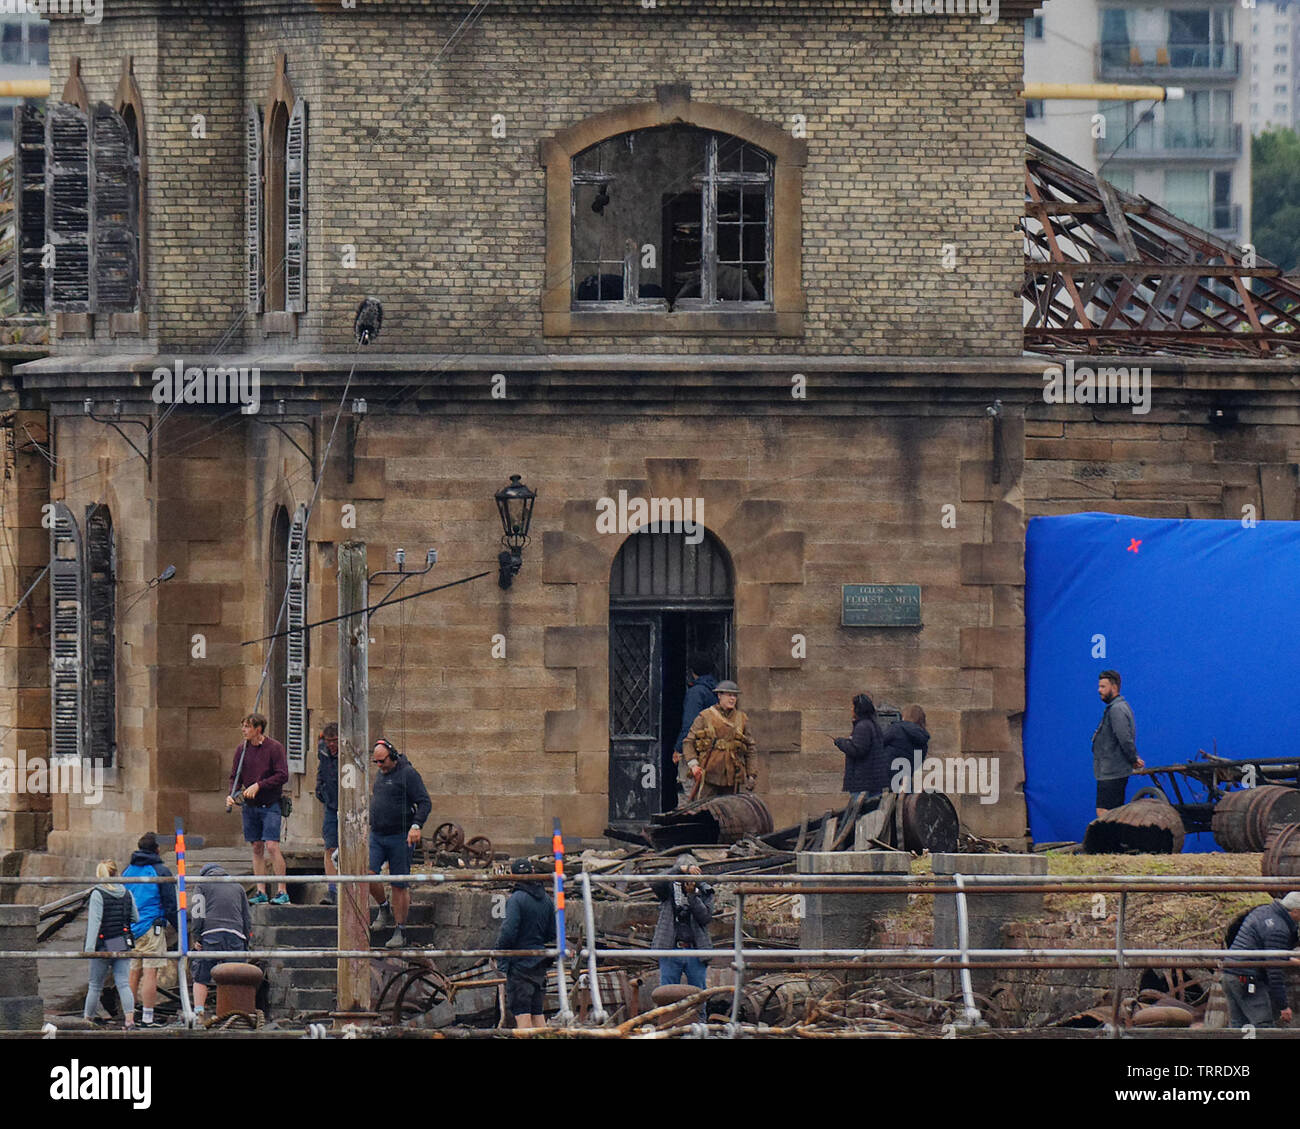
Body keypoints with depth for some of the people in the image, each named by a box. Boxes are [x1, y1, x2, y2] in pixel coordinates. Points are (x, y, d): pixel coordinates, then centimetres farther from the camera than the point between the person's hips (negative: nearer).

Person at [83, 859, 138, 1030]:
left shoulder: (97, 894, -11)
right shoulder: (127, 894, 3)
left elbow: (94, 921, -15)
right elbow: (136, 918, 13)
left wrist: (89, 947, -17)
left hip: (104, 945, -3)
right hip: (123, 945, 3)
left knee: (95, 986, 9)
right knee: (123, 984, 1)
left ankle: (87, 1020, 20)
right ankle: (130, 1020, -10)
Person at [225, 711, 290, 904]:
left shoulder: (274, 748, -7)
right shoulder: (242, 750, 8)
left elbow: (282, 776, -10)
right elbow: (235, 777, 12)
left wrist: (258, 786, -16)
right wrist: (231, 795, -7)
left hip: (270, 805, -5)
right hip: (250, 806, 5)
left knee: (271, 846, -12)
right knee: (257, 848, 7)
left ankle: (282, 892, -7)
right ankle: (261, 892, 12)